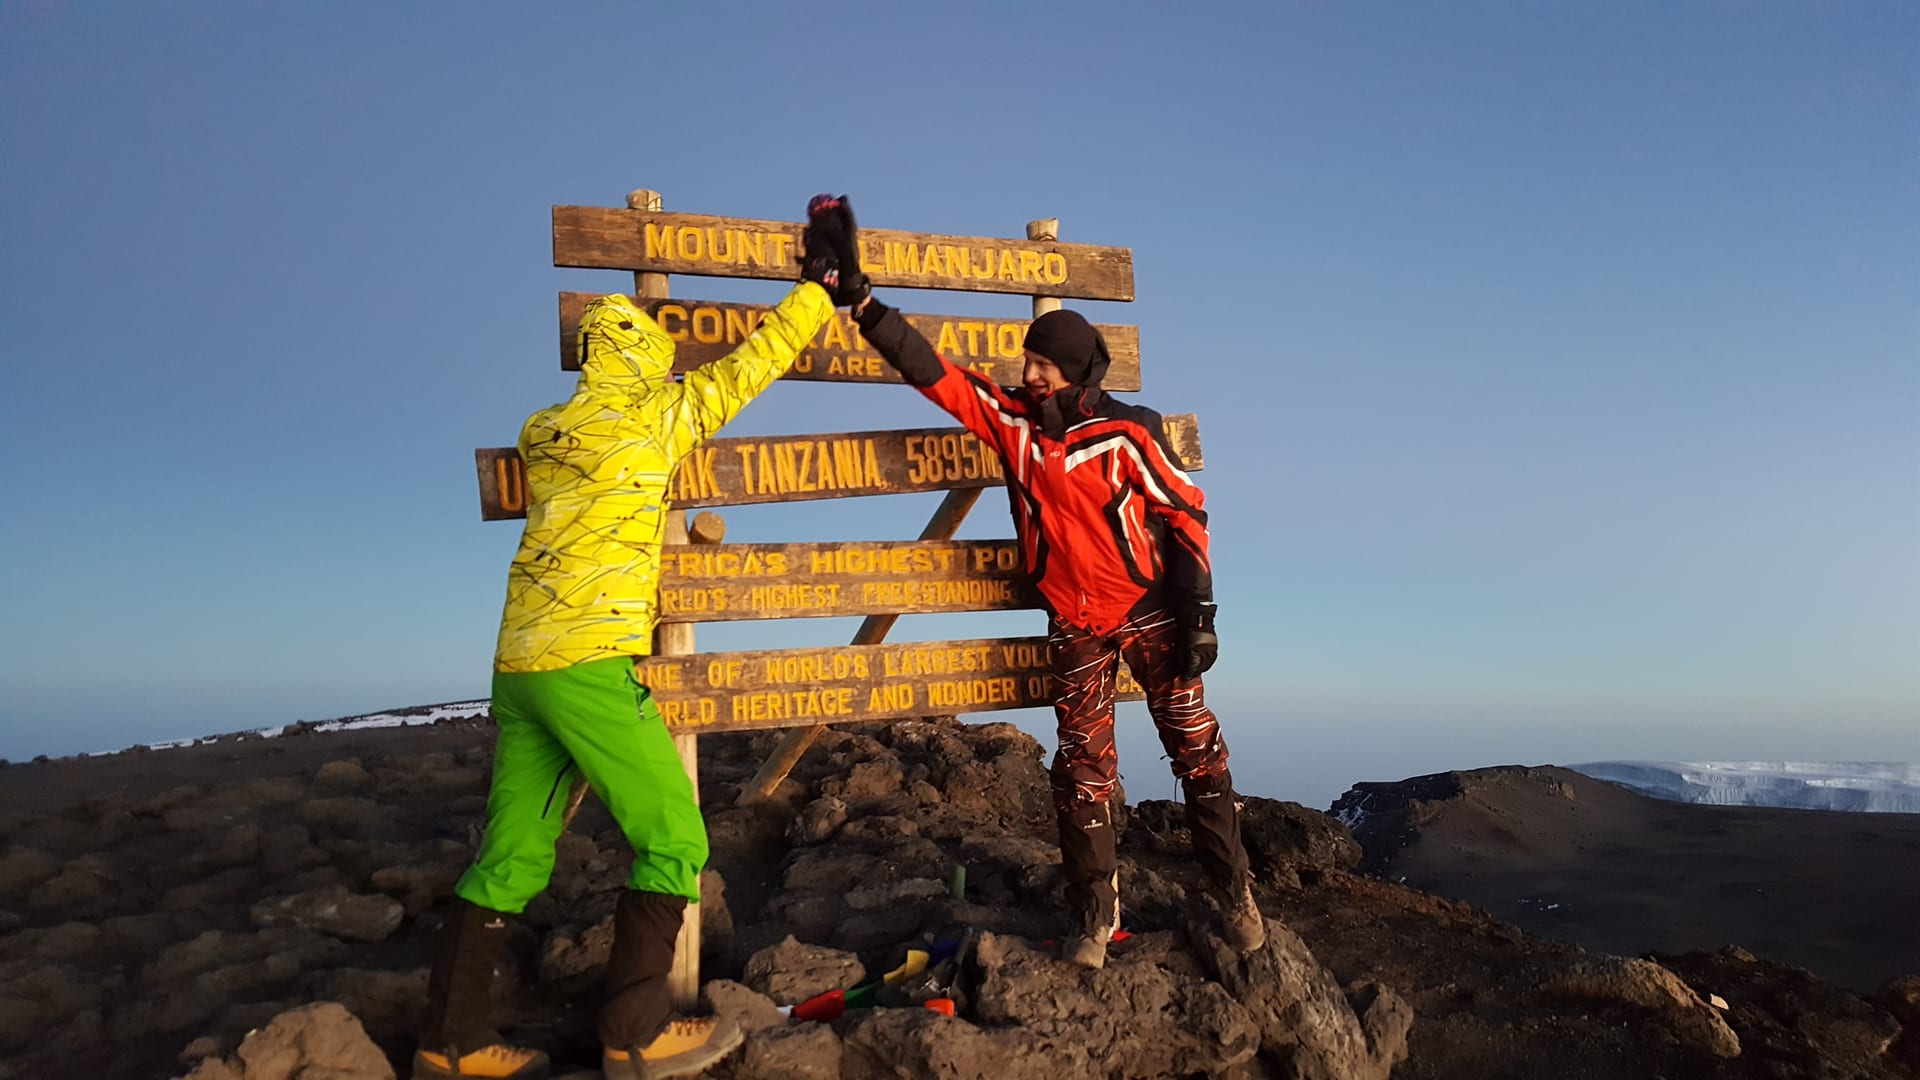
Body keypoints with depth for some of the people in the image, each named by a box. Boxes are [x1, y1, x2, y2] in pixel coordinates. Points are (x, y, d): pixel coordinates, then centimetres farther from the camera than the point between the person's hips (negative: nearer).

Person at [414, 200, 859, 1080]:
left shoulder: (547, 436, 15)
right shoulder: (649, 418, -4)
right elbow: (748, 368, 3)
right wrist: (819, 286, 13)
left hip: (519, 660, 8)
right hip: (588, 662, -8)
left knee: (512, 855, 13)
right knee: (673, 840, 0)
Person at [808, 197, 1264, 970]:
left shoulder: (1128, 433, -11)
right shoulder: (1012, 420, -3)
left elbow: (1186, 513, -7)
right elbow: (931, 371, -6)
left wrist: (1199, 614, -11)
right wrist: (858, 297, -11)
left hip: (1149, 611, -2)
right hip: (1074, 626, 3)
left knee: (1197, 750, 2)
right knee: (1083, 768, 6)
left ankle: (1235, 895, 17)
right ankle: (1096, 915, 19)